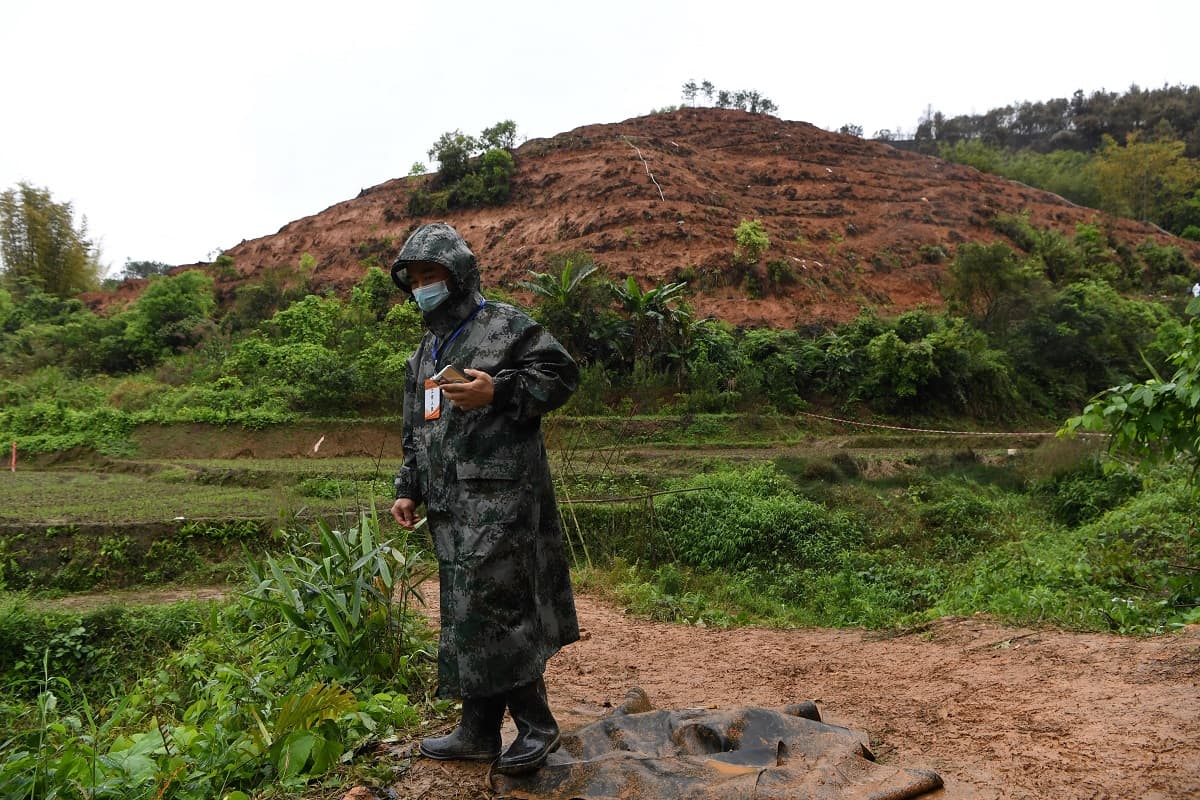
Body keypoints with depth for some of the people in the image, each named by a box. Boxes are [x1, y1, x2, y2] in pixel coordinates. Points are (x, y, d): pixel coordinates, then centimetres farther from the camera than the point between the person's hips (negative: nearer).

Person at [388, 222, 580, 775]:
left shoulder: (506, 325, 0)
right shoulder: (425, 353, 23)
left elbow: (560, 374, -7)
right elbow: (415, 433, 26)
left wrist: (498, 391, -17)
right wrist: (409, 490, 18)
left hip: (500, 500, -8)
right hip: (451, 508, 8)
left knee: (493, 610, -11)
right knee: (465, 617, 11)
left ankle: (535, 724, 6)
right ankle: (478, 733, 22)